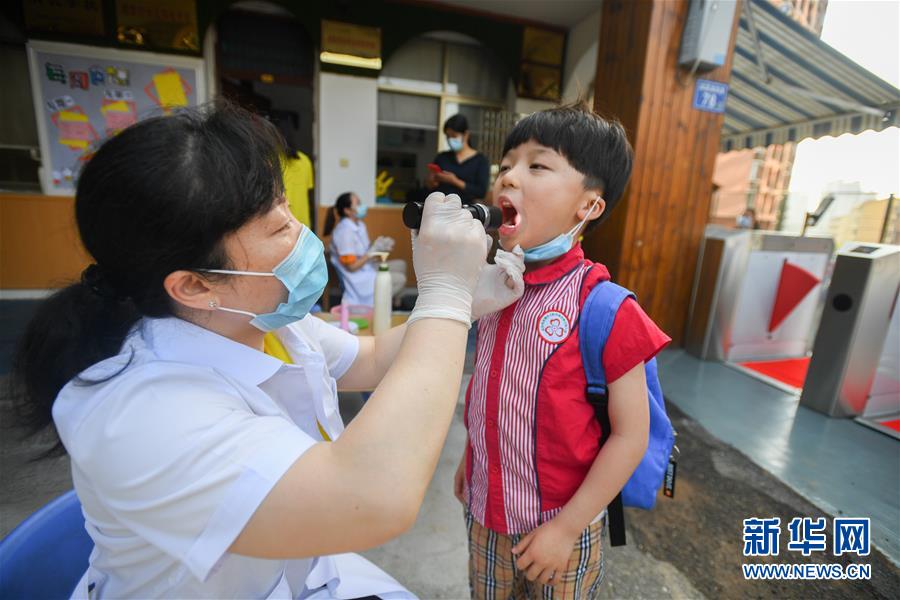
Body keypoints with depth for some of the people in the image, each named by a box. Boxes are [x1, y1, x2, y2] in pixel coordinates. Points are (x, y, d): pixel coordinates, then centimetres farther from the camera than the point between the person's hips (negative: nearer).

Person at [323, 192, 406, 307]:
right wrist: (373, 250, -19)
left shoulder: (359, 225, 5)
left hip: (367, 268, 9)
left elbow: (366, 253, 7)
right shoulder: (344, 232, -22)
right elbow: (351, 266, -21)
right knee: (399, 279, -15)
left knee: (400, 265, 10)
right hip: (357, 278, -9)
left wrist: (380, 246, -10)